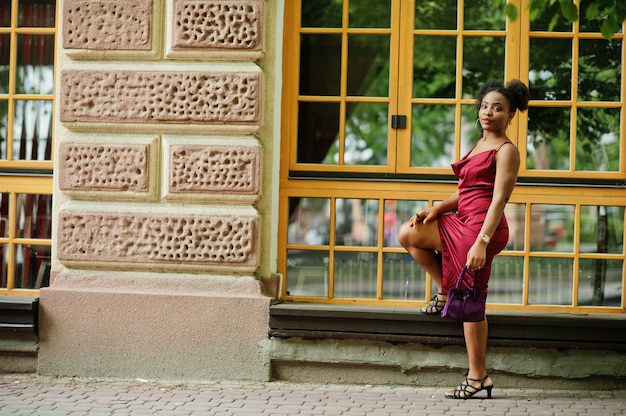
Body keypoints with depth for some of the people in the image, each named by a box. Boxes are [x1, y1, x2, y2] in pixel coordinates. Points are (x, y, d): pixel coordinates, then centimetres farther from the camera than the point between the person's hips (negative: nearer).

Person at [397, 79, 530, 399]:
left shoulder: (506, 151, -10)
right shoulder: (480, 145, 17)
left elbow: (499, 199, -19)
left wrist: (482, 242, -26)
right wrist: (435, 210, 3)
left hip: (483, 226, -9)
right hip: (463, 222, 9)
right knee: (408, 234, 8)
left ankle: (478, 376, 3)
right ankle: (446, 292, 15)